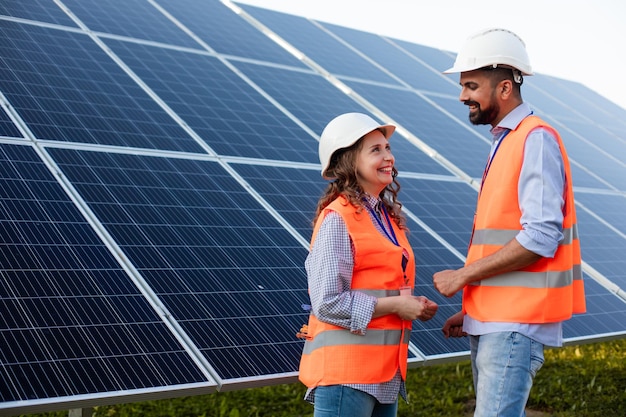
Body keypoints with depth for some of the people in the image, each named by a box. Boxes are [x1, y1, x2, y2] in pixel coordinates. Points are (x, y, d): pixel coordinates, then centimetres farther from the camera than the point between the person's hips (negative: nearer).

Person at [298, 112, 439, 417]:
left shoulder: (388, 216, 13)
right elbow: (327, 302, -19)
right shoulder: (336, 219, -12)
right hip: (345, 370, -8)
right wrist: (395, 305, -14)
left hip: (386, 371, 8)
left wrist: (414, 306, 4)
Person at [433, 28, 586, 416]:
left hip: (516, 323, -9)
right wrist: (473, 310, 16)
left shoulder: (536, 140, -11)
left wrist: (463, 275, -14)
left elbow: (540, 237, -20)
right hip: (492, 320, 9)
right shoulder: (504, 143, 18)